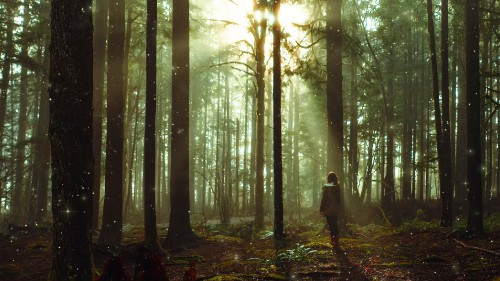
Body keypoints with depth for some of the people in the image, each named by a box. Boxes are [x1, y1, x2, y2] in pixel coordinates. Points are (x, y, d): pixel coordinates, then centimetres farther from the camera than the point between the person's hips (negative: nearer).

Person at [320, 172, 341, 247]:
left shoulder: (326, 188, -12)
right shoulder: (337, 188, 2)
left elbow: (324, 199, -12)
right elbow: (339, 199, 9)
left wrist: (321, 210, -6)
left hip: (328, 210, -5)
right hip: (335, 210, 5)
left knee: (331, 225, 0)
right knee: (335, 225, 15)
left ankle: (333, 241, -3)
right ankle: (336, 240, 18)